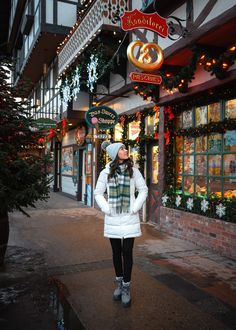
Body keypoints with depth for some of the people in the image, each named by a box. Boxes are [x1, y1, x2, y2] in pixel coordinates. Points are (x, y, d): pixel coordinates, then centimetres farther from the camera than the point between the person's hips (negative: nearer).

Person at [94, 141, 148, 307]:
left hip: (129, 218, -1)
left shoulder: (133, 170, -1)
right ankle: (119, 283, 31)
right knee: (116, 252, 13)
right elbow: (98, 193, 6)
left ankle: (126, 287, 14)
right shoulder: (106, 172, -1)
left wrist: (135, 208, -4)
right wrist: (106, 209, -4)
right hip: (113, 218, 1)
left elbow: (143, 190, 4)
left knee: (127, 253, 0)